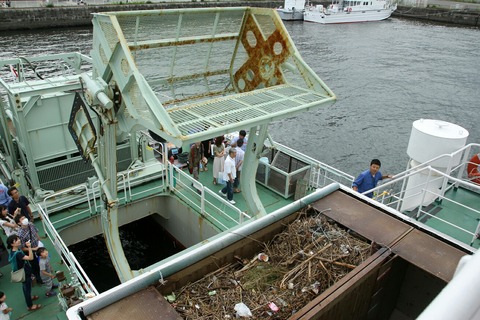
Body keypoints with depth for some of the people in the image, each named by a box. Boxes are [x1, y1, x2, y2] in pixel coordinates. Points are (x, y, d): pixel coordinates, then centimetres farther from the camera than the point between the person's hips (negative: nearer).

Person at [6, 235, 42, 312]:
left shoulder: (14, 250, -7)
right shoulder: (17, 253, -38)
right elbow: (30, 258, -47)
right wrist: (29, 247, -50)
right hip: (25, 274, -9)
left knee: (25, 287, 32)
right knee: (27, 288, 11)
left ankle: (29, 297, 57)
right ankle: (30, 306, 31)